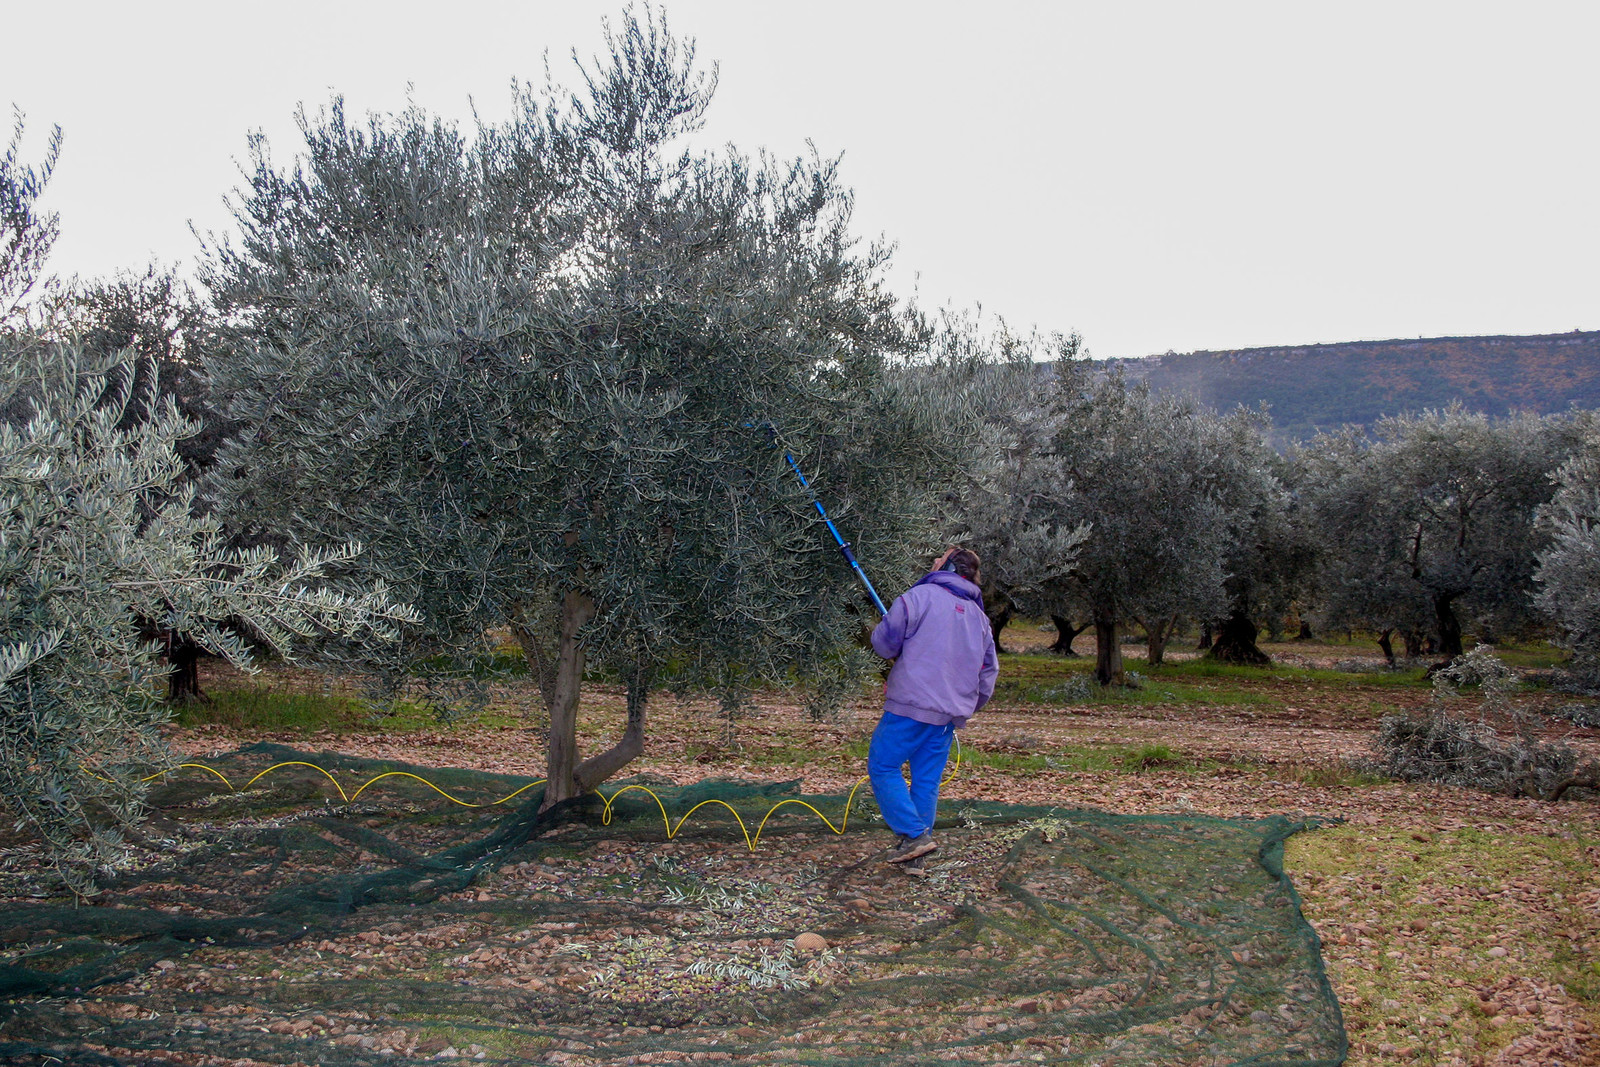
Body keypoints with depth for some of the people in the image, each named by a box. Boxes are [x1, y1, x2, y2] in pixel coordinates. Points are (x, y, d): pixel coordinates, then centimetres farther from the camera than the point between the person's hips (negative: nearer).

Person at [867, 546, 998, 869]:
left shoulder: (921, 596, -4)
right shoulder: (979, 616, 18)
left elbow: (885, 641, -8)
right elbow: (988, 674, 20)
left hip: (911, 706, -7)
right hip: (950, 714, 7)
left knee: (882, 767, 0)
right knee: (927, 781, 10)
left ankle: (913, 835, -11)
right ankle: (914, 856, 10)